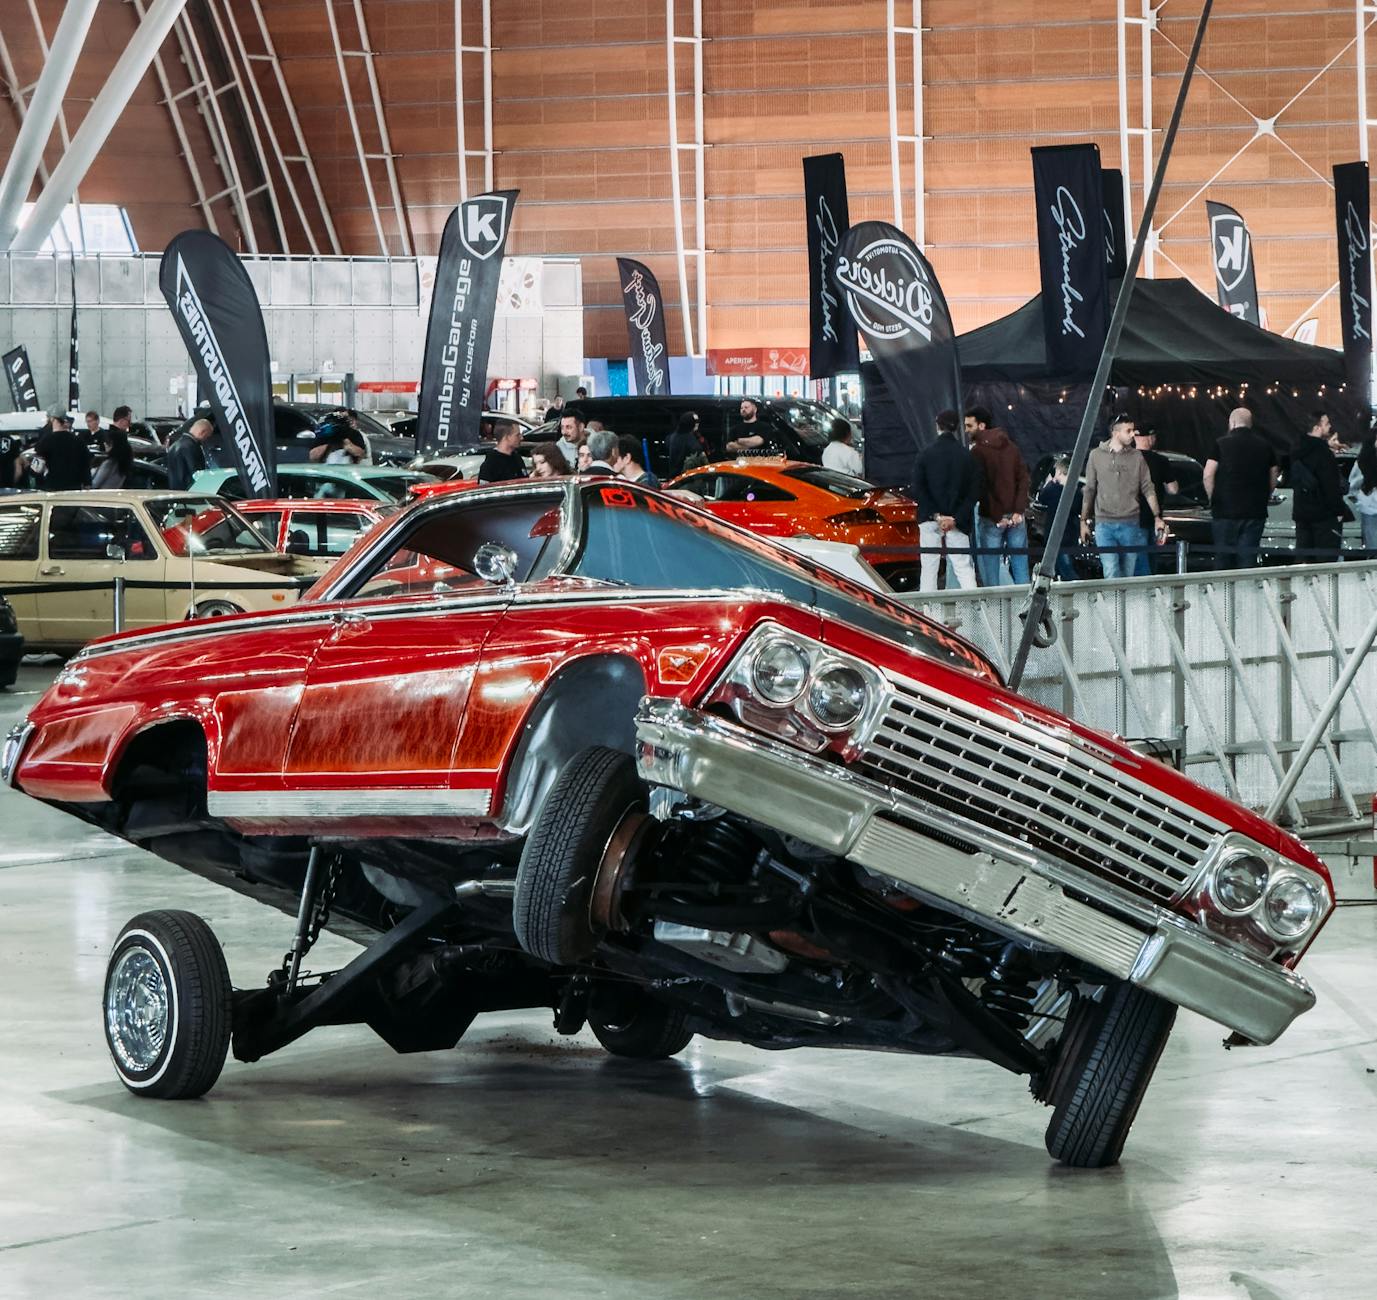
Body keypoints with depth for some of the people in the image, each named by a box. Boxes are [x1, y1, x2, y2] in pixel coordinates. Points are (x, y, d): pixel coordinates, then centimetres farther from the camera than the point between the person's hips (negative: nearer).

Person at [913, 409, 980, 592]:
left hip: (930, 521, 0)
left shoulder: (926, 455, -1)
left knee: (929, 569, 4)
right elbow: (973, 493, -4)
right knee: (963, 567, 0)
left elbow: (918, 489, -6)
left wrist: (936, 515, -8)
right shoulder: (968, 457, 1)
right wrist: (956, 519, -7)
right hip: (957, 522, 0)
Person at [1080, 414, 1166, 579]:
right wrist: (1084, 521, 10)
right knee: (1111, 573, -14)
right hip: (1104, 524, -1)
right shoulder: (1096, 455, 5)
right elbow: (1089, 490, 10)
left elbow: (1148, 489, 6)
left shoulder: (1136, 456, 6)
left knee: (1128, 574, 3)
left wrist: (1157, 517, -2)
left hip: (1130, 524, 1)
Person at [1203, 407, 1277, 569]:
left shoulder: (1221, 444, -3)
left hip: (1225, 512, -2)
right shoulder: (1265, 445, 8)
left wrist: (1213, 499, 5)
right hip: (1255, 512, 3)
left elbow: (1208, 475, -7)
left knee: (1223, 558, 4)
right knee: (1248, 558, 3)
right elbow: (1273, 480, 9)